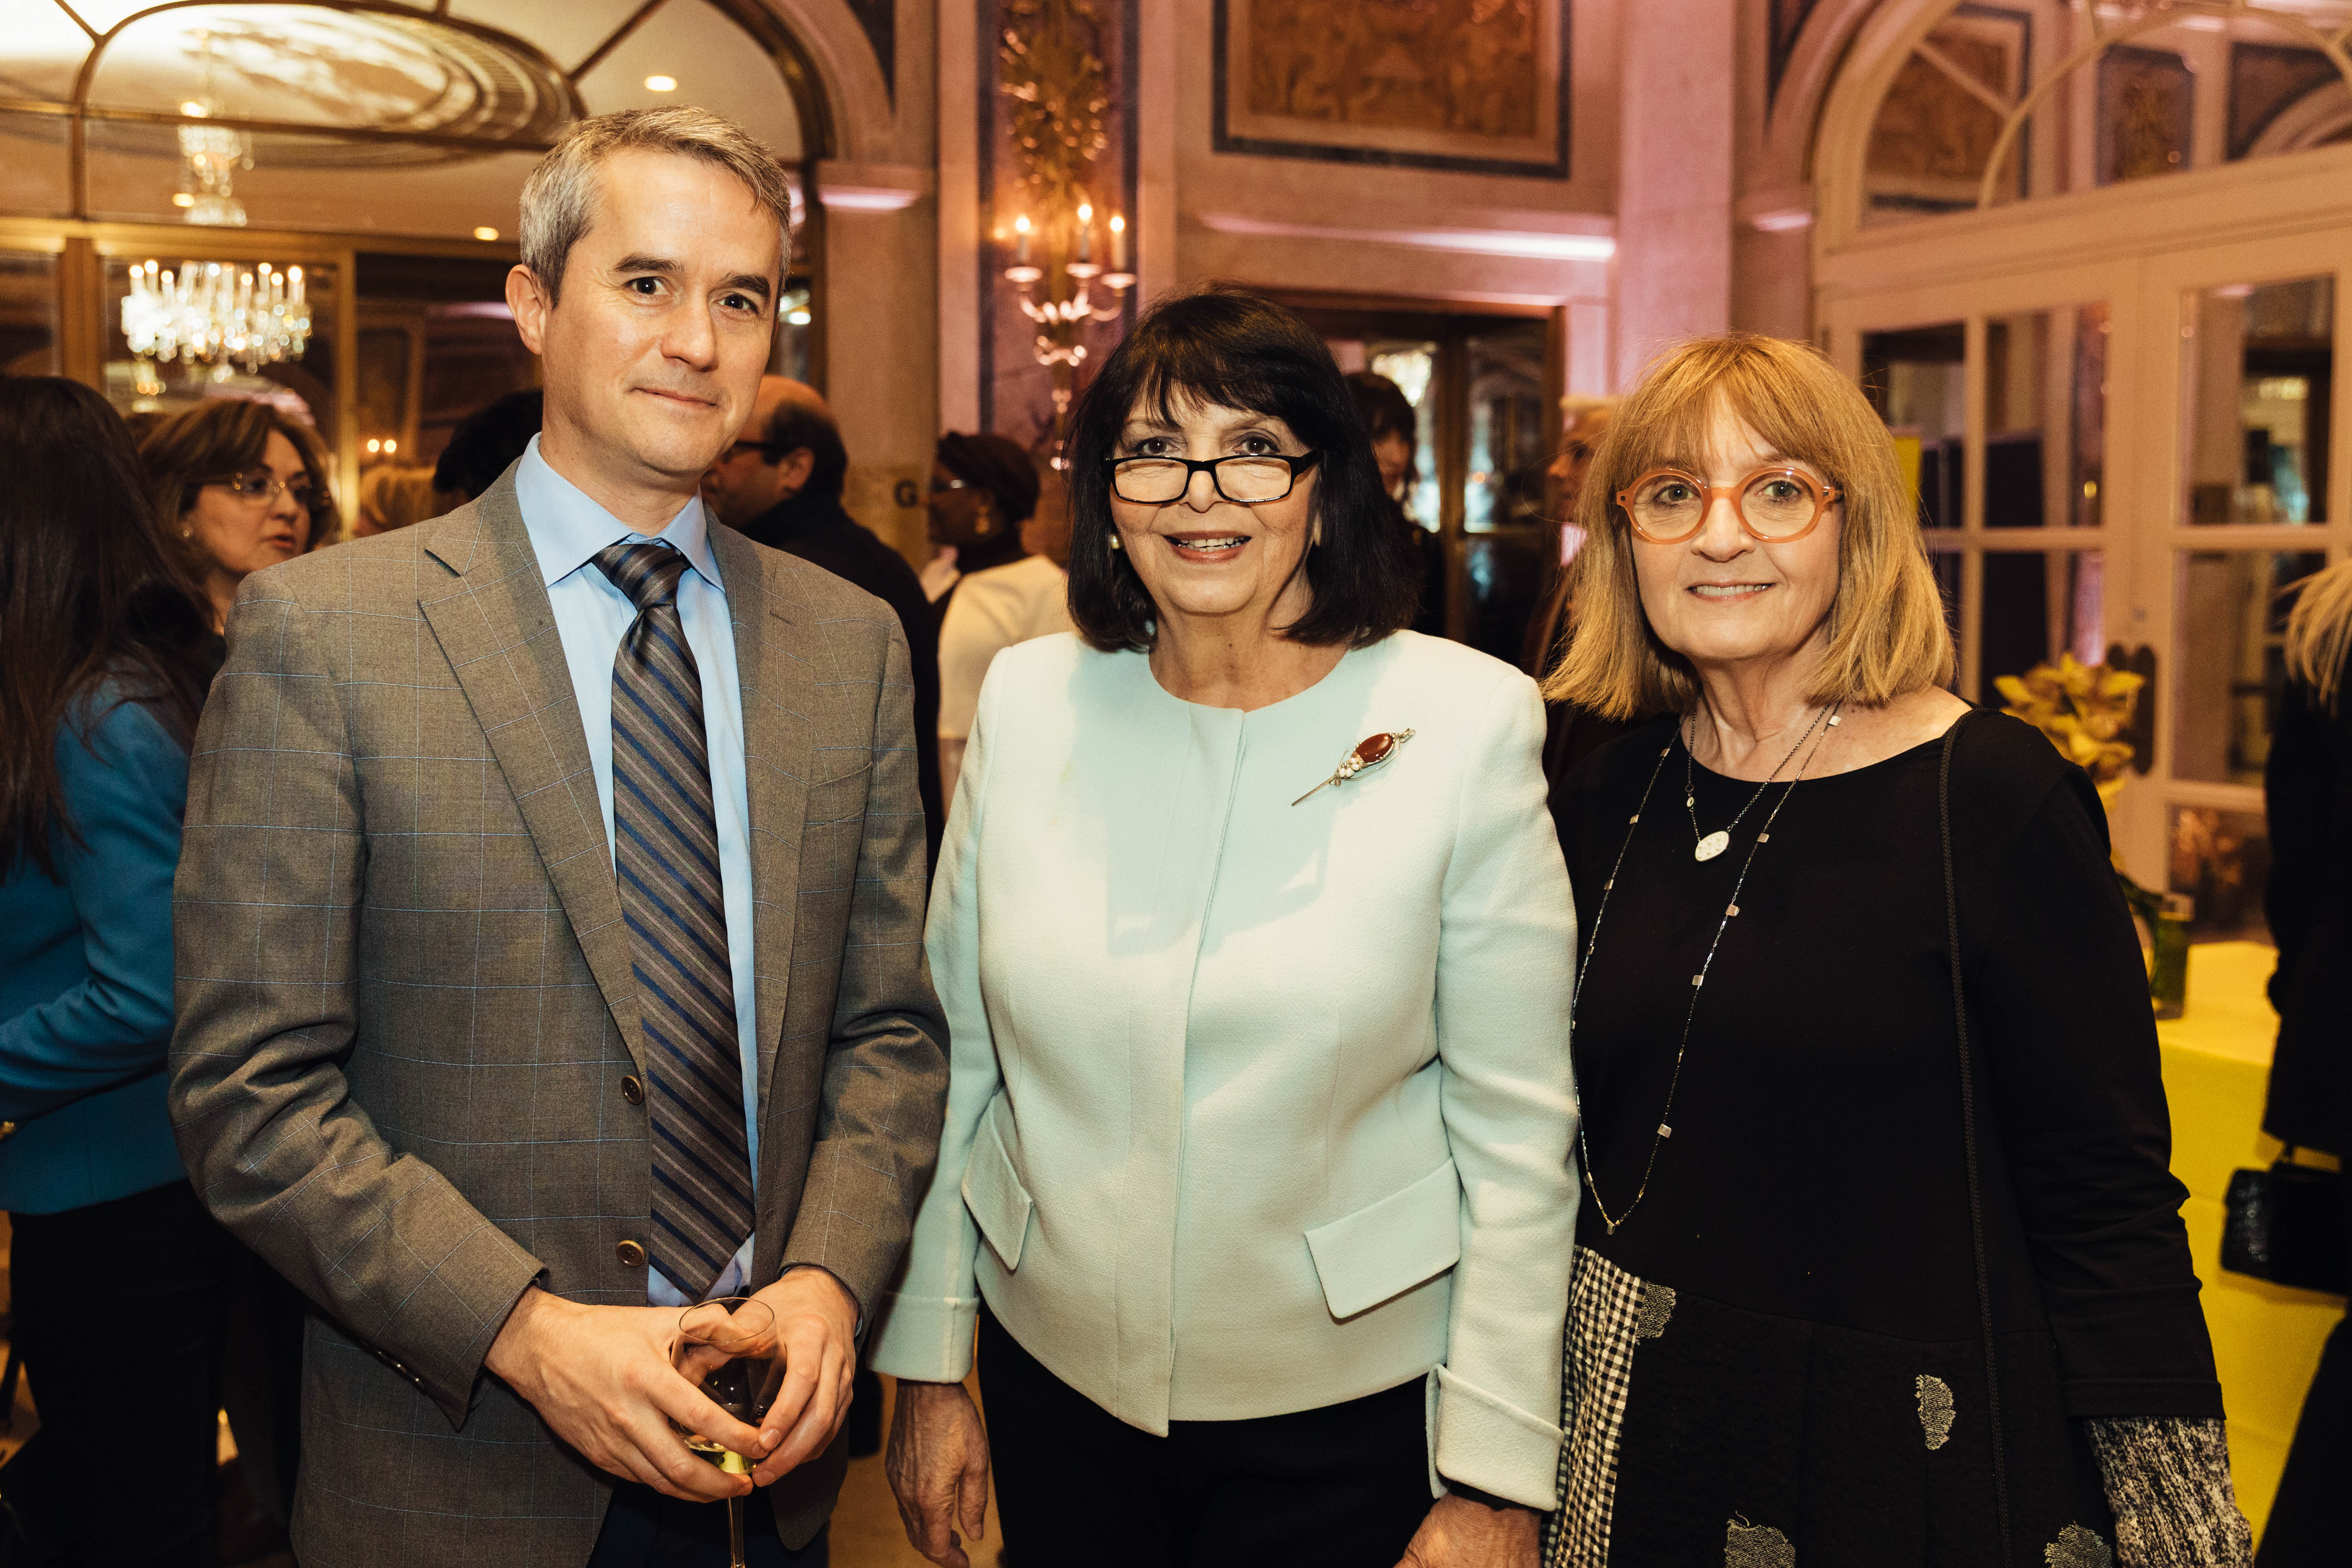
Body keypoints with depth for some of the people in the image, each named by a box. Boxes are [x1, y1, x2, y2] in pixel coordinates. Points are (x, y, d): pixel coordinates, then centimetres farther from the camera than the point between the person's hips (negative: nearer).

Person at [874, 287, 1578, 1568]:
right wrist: (927, 1367, 5)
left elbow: (1516, 1127, -10)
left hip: (1353, 1403, -2)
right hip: (1054, 1377, 3)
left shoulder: (1467, 718, -12)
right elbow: (956, 1057, 3)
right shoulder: (1027, 699, -4)